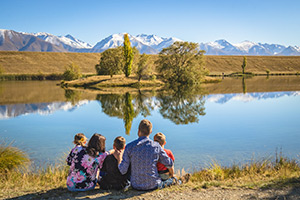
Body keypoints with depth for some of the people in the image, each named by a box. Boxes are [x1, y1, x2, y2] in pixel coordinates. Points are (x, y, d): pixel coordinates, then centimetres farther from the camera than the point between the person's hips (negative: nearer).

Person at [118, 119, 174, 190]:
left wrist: (119, 160, 10)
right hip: (153, 186, 1)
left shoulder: (129, 147, -11)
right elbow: (169, 164, 2)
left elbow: (123, 171, -9)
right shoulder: (156, 146, -10)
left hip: (136, 186, 0)